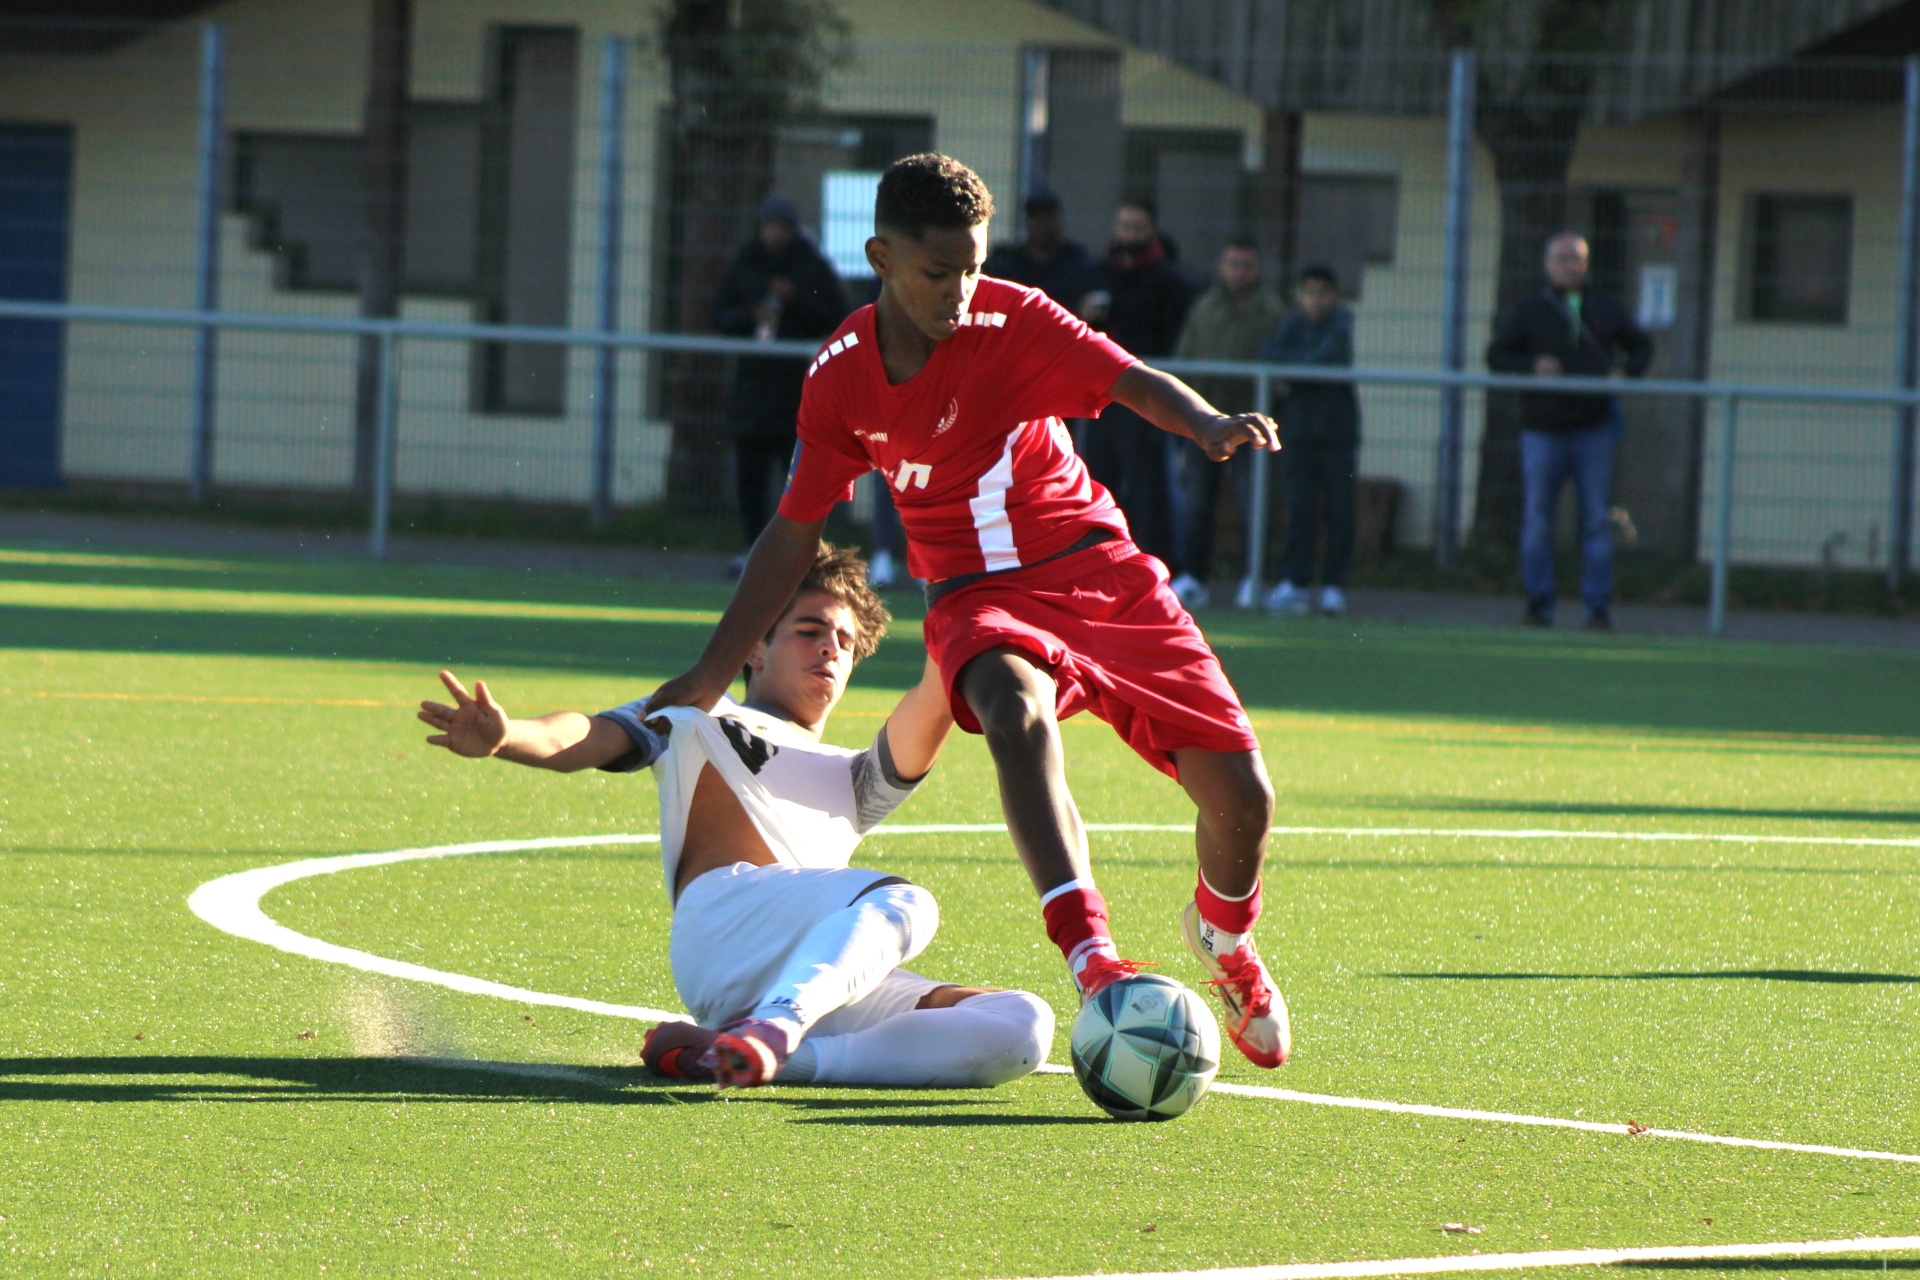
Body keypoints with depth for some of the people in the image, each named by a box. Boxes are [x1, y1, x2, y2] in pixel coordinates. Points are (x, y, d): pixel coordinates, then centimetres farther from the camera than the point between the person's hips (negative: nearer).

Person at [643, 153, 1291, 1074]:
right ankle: (1092, 960, -49)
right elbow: (795, 531, 8)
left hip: (1098, 571, 0)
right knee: (1016, 713, -38)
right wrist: (708, 678, 11)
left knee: (1240, 794, -8)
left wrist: (1206, 424, -44)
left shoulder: (1011, 319, -10)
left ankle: (1223, 937, 29)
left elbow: (1135, 383, -20)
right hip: (977, 597, 0)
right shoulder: (841, 378, -3)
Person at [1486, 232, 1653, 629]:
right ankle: (1539, 605, 6)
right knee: (1536, 521, -2)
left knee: (1597, 521, -1)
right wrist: (1531, 368, -15)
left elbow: (1642, 346, 19)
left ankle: (1599, 608, 2)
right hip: (1543, 431, -1)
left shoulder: (1606, 309, 11)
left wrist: (1625, 372, -2)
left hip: (1594, 430, 1)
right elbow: (1496, 355, 3)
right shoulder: (1528, 311, 5)